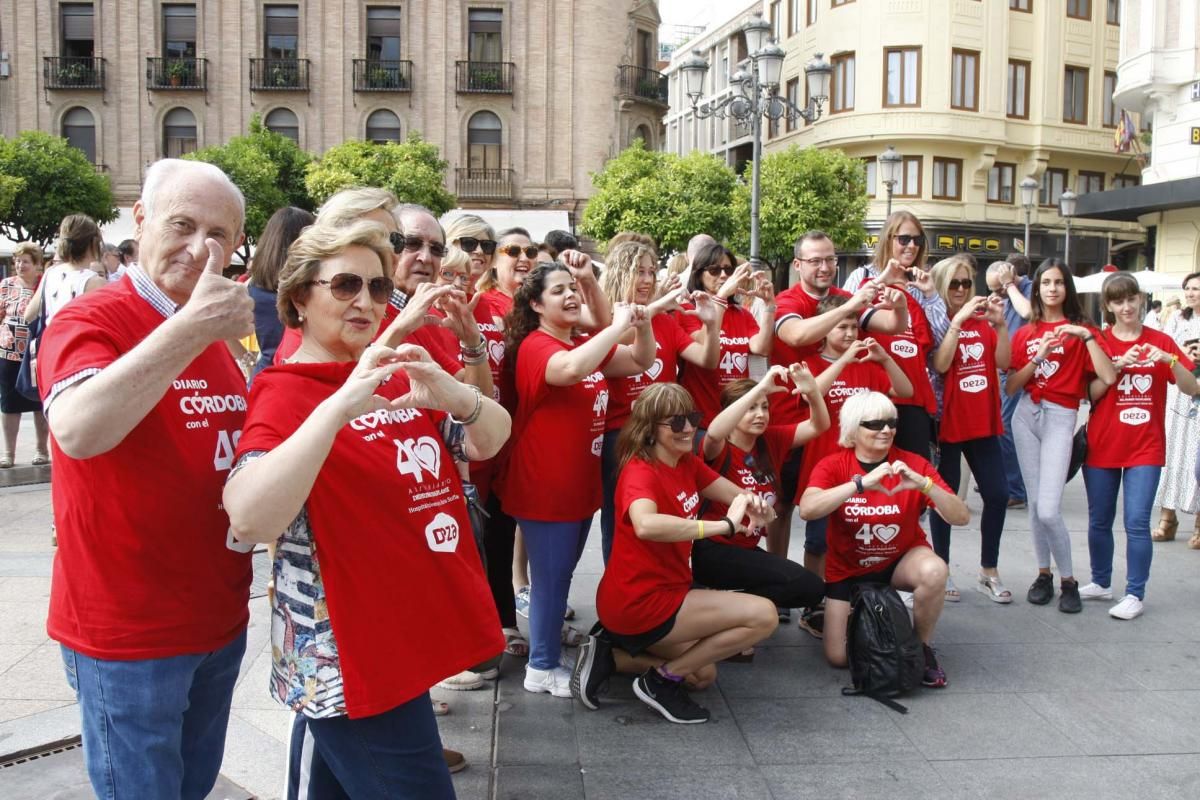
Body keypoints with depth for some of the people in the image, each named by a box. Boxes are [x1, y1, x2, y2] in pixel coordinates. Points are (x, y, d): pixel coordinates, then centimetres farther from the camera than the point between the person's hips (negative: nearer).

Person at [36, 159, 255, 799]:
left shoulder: (222, 334, 8)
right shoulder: (89, 321, -14)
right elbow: (79, 432, -36)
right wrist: (190, 327, -38)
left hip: (220, 619, 7)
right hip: (128, 631, -7)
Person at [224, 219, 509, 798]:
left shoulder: (397, 376, 8)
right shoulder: (284, 391, -15)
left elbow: (491, 440, 5)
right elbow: (249, 520, -30)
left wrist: (453, 394, -17)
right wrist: (339, 407, -37)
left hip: (414, 632, 7)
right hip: (350, 653, -7)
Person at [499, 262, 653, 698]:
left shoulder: (586, 345, 11)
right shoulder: (536, 347, -17)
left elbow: (641, 362, 15)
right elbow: (571, 369, -39)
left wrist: (642, 326, -5)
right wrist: (617, 326, -30)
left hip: (579, 483, 9)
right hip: (545, 486, -9)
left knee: (561, 573, 19)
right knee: (551, 576, 1)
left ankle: (547, 646, 33)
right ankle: (542, 668, 15)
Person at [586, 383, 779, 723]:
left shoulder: (688, 464, 4)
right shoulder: (640, 472, -22)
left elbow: (739, 497, 6)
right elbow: (646, 525, -44)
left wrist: (755, 505, -18)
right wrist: (724, 525, -39)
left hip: (662, 593, 9)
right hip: (638, 603, -9)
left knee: (703, 672, 28)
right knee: (763, 615, -13)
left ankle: (614, 649, 15)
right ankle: (661, 681, -3)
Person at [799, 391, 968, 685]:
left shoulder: (914, 464, -14)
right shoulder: (833, 465, -15)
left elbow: (962, 518, -19)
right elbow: (807, 510, -34)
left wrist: (924, 484, -36)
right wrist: (862, 483, -43)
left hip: (902, 560, 0)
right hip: (848, 569, 0)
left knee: (934, 571, -34)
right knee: (838, 657, -8)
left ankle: (923, 647, -7)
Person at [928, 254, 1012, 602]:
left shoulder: (983, 322, 10)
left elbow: (1003, 362, -1)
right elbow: (940, 364, -18)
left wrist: (1000, 324, -14)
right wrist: (958, 319, -24)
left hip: (983, 422, 5)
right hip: (947, 421, -5)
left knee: (998, 494, 3)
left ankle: (988, 572, 17)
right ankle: (942, 570, 15)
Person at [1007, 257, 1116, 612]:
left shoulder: (1079, 330, 2)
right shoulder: (1024, 333, 10)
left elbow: (1108, 378, -12)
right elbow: (1010, 387, 2)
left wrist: (1087, 337, -16)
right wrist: (1038, 357, -9)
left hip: (1060, 418, -3)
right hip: (1026, 415, 3)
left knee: (1049, 509, -12)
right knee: (1035, 503, 6)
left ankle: (1069, 580, 7)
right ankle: (1043, 574, 21)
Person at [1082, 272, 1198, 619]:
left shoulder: (1161, 341, 2)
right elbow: (1090, 394, -4)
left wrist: (1170, 360, -21)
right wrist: (1117, 366, -18)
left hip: (1145, 447, -1)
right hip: (1102, 445, 1)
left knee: (1136, 522, -7)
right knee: (1099, 521, 10)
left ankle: (1135, 594, 3)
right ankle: (1101, 583, 26)